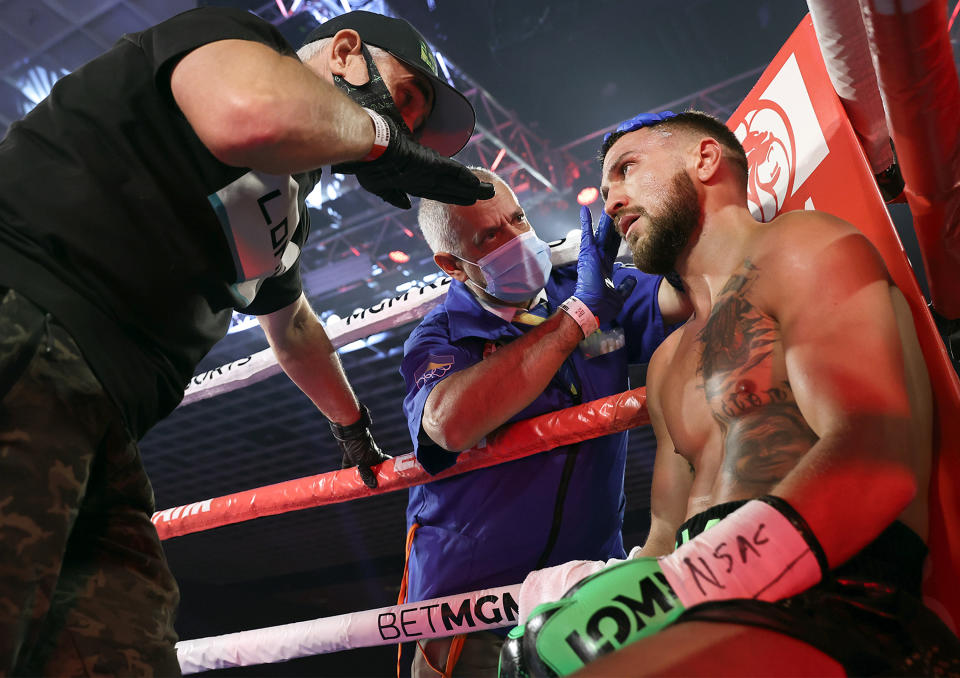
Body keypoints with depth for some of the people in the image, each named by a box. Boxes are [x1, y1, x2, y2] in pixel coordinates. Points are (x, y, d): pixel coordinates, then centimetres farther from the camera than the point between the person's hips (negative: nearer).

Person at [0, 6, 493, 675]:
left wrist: (352, 424, 61)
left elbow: (293, 328, 48)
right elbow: (253, 113, -22)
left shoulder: (287, 217, 30)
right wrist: (374, 137, -1)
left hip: (99, 430, 9)